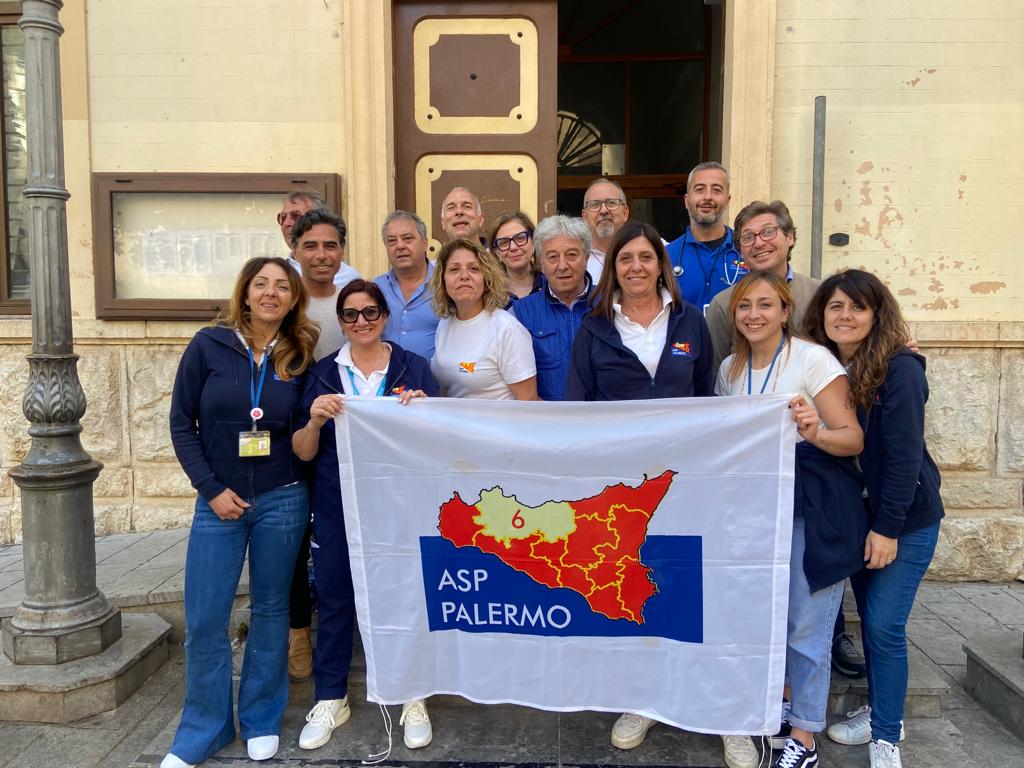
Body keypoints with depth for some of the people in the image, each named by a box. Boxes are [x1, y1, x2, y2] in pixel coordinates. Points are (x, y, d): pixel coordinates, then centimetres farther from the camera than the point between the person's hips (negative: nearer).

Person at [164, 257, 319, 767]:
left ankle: (262, 722, 29)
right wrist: (212, 490, -6)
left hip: (282, 500, 1)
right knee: (204, 621, 3)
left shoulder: (300, 357, 1)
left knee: (271, 611, 11)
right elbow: (181, 423, -2)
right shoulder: (208, 346, -3)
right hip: (219, 501, 0)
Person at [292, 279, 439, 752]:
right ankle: (330, 700, 29)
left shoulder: (413, 368, 2)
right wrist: (315, 420, -18)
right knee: (335, 601, 11)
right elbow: (303, 453, 3)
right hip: (336, 511, 2)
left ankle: (414, 699, 25)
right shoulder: (322, 373, 5)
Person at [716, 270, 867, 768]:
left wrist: (816, 433, -32)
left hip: (814, 506, -5)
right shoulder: (730, 368, 7)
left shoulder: (813, 359, -11)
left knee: (804, 627, 1)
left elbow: (854, 440, -14)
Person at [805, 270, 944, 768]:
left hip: (906, 519, -6)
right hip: (855, 515, 6)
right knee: (869, 619, 15)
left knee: (885, 626, -3)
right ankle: (879, 711, 32)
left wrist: (887, 527, -20)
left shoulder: (899, 369, -18)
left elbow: (904, 453, -20)